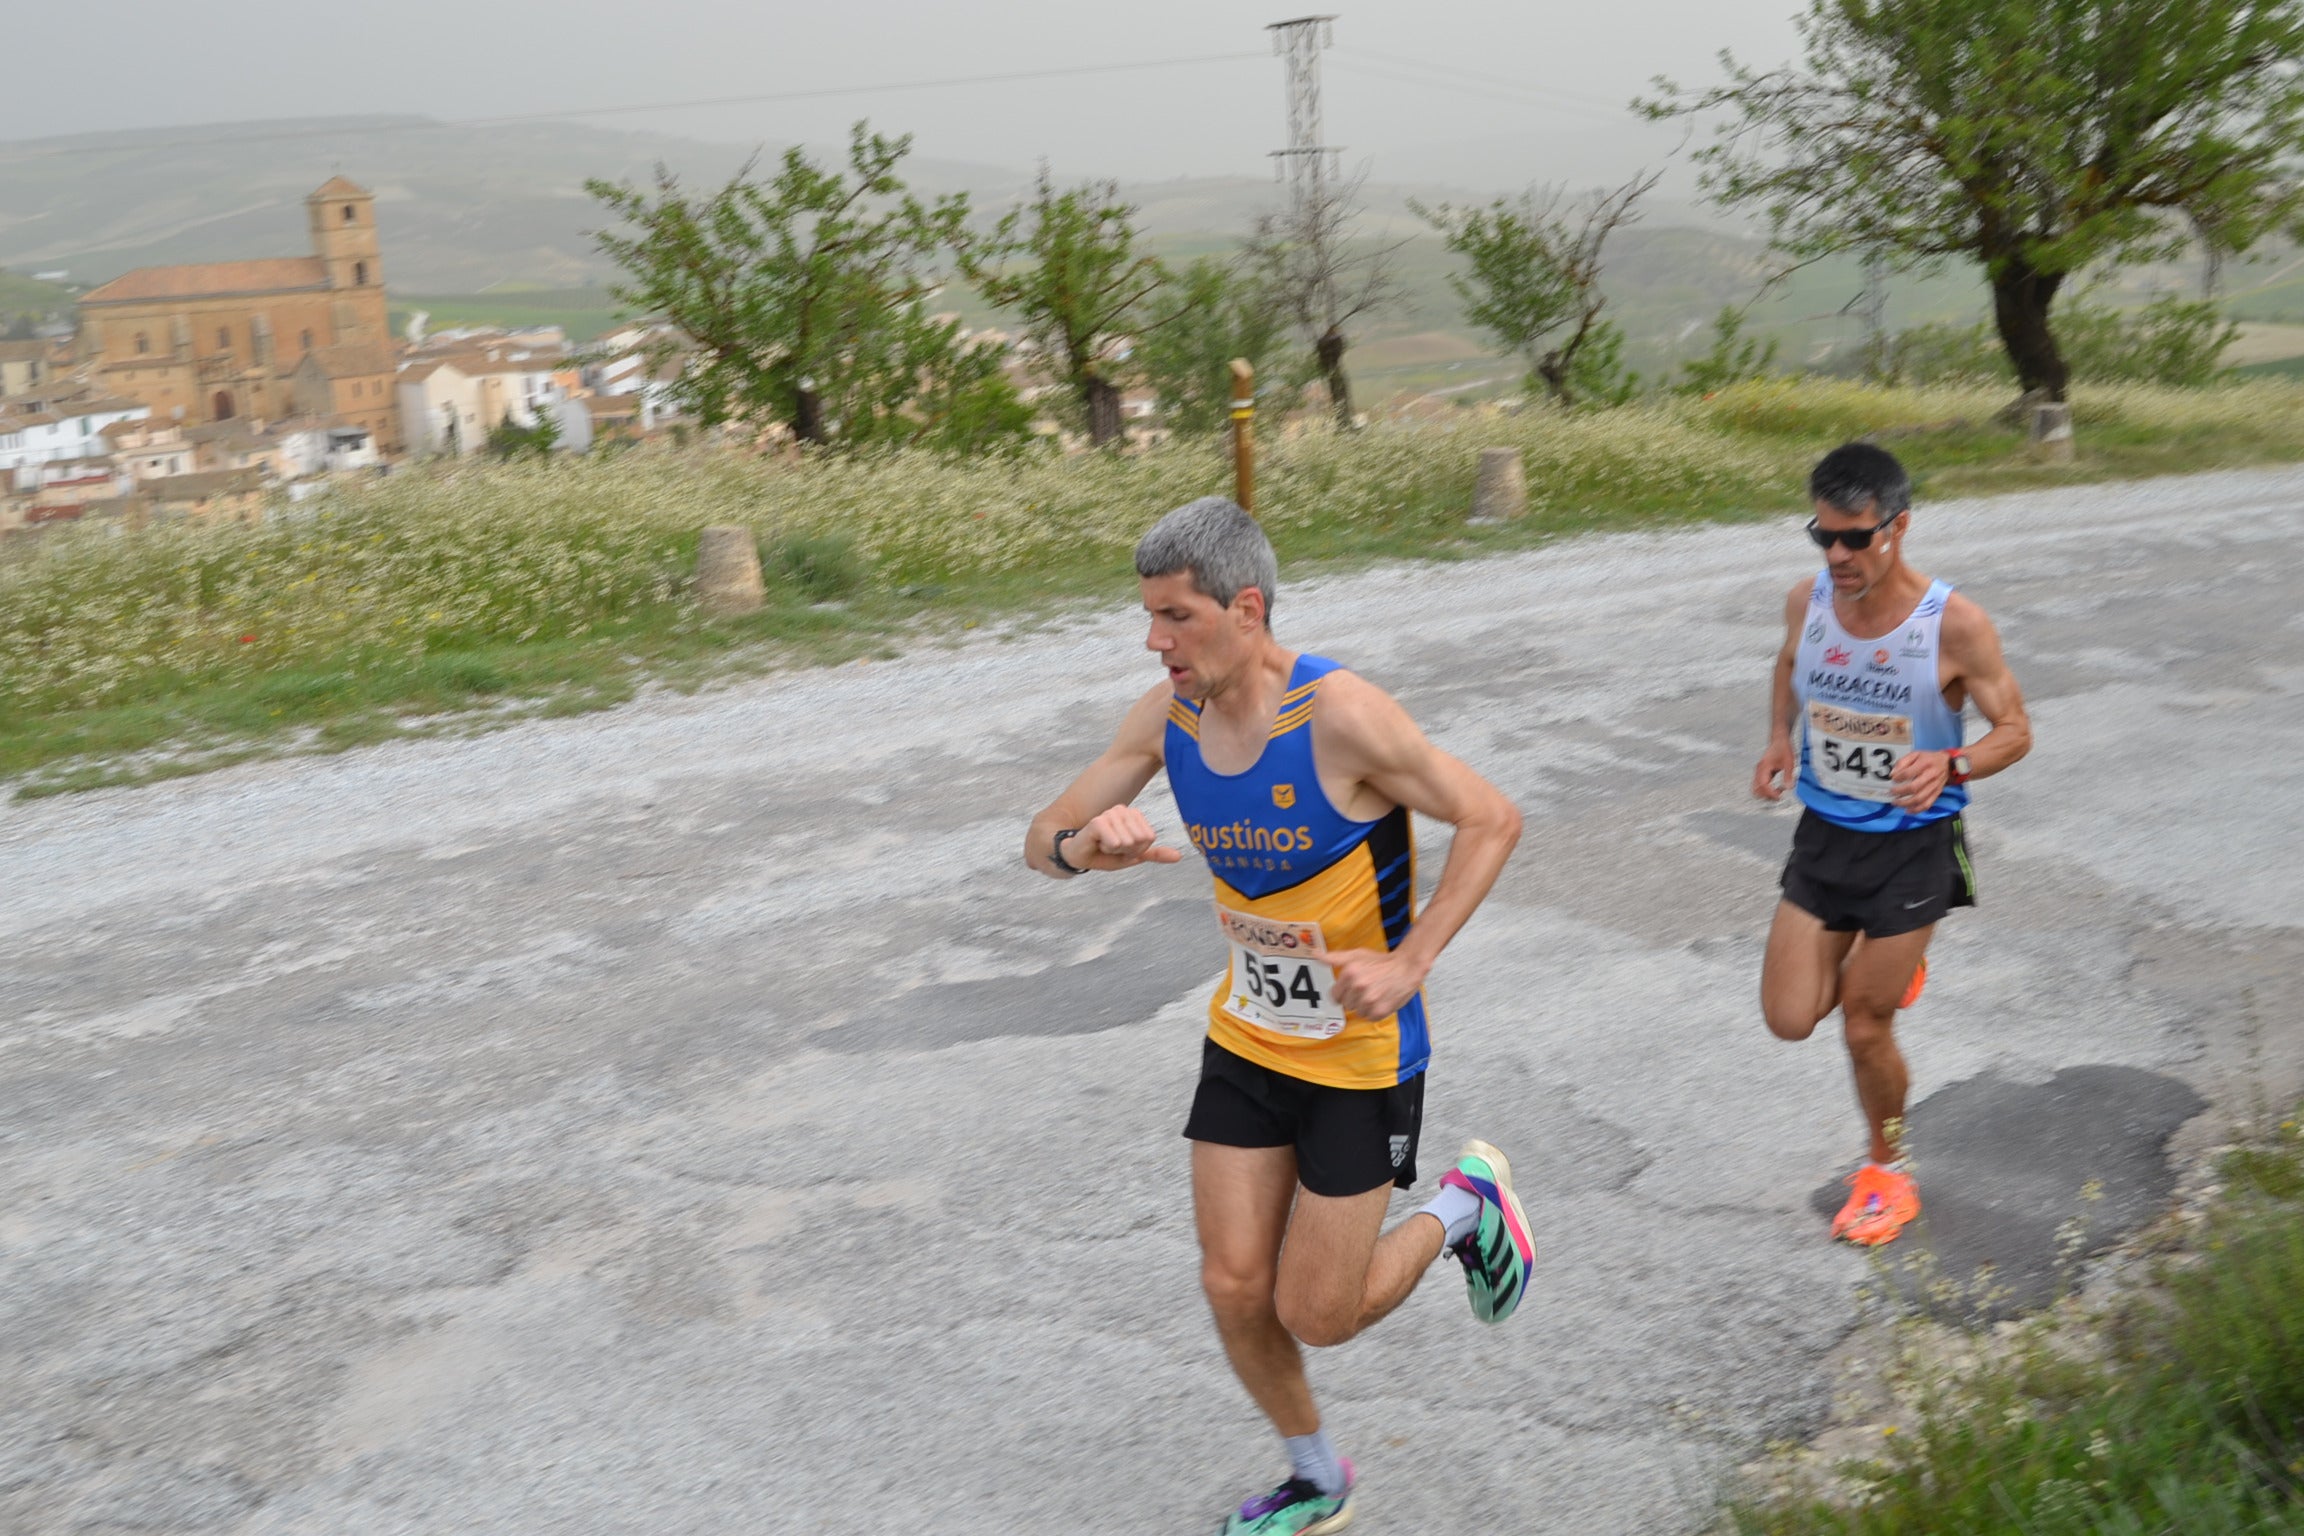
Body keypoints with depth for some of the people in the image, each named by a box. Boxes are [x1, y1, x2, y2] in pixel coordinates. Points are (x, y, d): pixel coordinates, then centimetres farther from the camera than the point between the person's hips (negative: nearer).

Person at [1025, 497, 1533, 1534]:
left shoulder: (1340, 716, -25)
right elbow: (1040, 844, -1)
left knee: (1316, 1316, 0)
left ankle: (1465, 1207, 28)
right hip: (1245, 1039, 5)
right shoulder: (1167, 714, -7)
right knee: (1234, 1289, 8)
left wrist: (1407, 964, -26)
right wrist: (1086, 847, -25)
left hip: (1361, 1054, -5)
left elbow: (1491, 821, -18)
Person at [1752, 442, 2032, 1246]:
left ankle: (1887, 1171, 31)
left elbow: (2015, 731, -9)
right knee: (1790, 1019, 2)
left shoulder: (1954, 624, -20)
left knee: (1865, 1029, 2)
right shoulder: (1808, 602, -8)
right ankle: (1884, 966, 36)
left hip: (1913, 844, -4)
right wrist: (1781, 739, -3)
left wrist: (1949, 764, -30)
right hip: (1824, 834, 4)